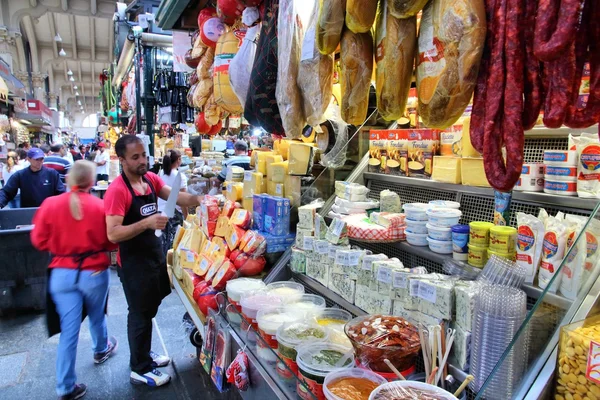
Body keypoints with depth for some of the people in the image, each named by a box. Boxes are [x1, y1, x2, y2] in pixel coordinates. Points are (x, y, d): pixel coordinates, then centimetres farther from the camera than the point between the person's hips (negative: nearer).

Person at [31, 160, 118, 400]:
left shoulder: (50, 204, -9)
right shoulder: (100, 206, -15)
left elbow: (39, 241, 0)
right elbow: (111, 242, -7)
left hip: (62, 273, 2)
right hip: (94, 272, -1)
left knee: (69, 328, 8)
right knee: (96, 315, 24)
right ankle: (101, 350, 51)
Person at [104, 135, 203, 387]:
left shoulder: (151, 178, 1)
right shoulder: (117, 190, -22)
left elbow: (174, 196, -6)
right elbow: (112, 234, -26)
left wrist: (197, 200, -24)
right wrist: (147, 223, -38)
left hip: (155, 253, 8)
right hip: (133, 261, -7)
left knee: (149, 309, 22)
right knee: (140, 314, 7)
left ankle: (143, 354, 43)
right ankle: (140, 370, 26)